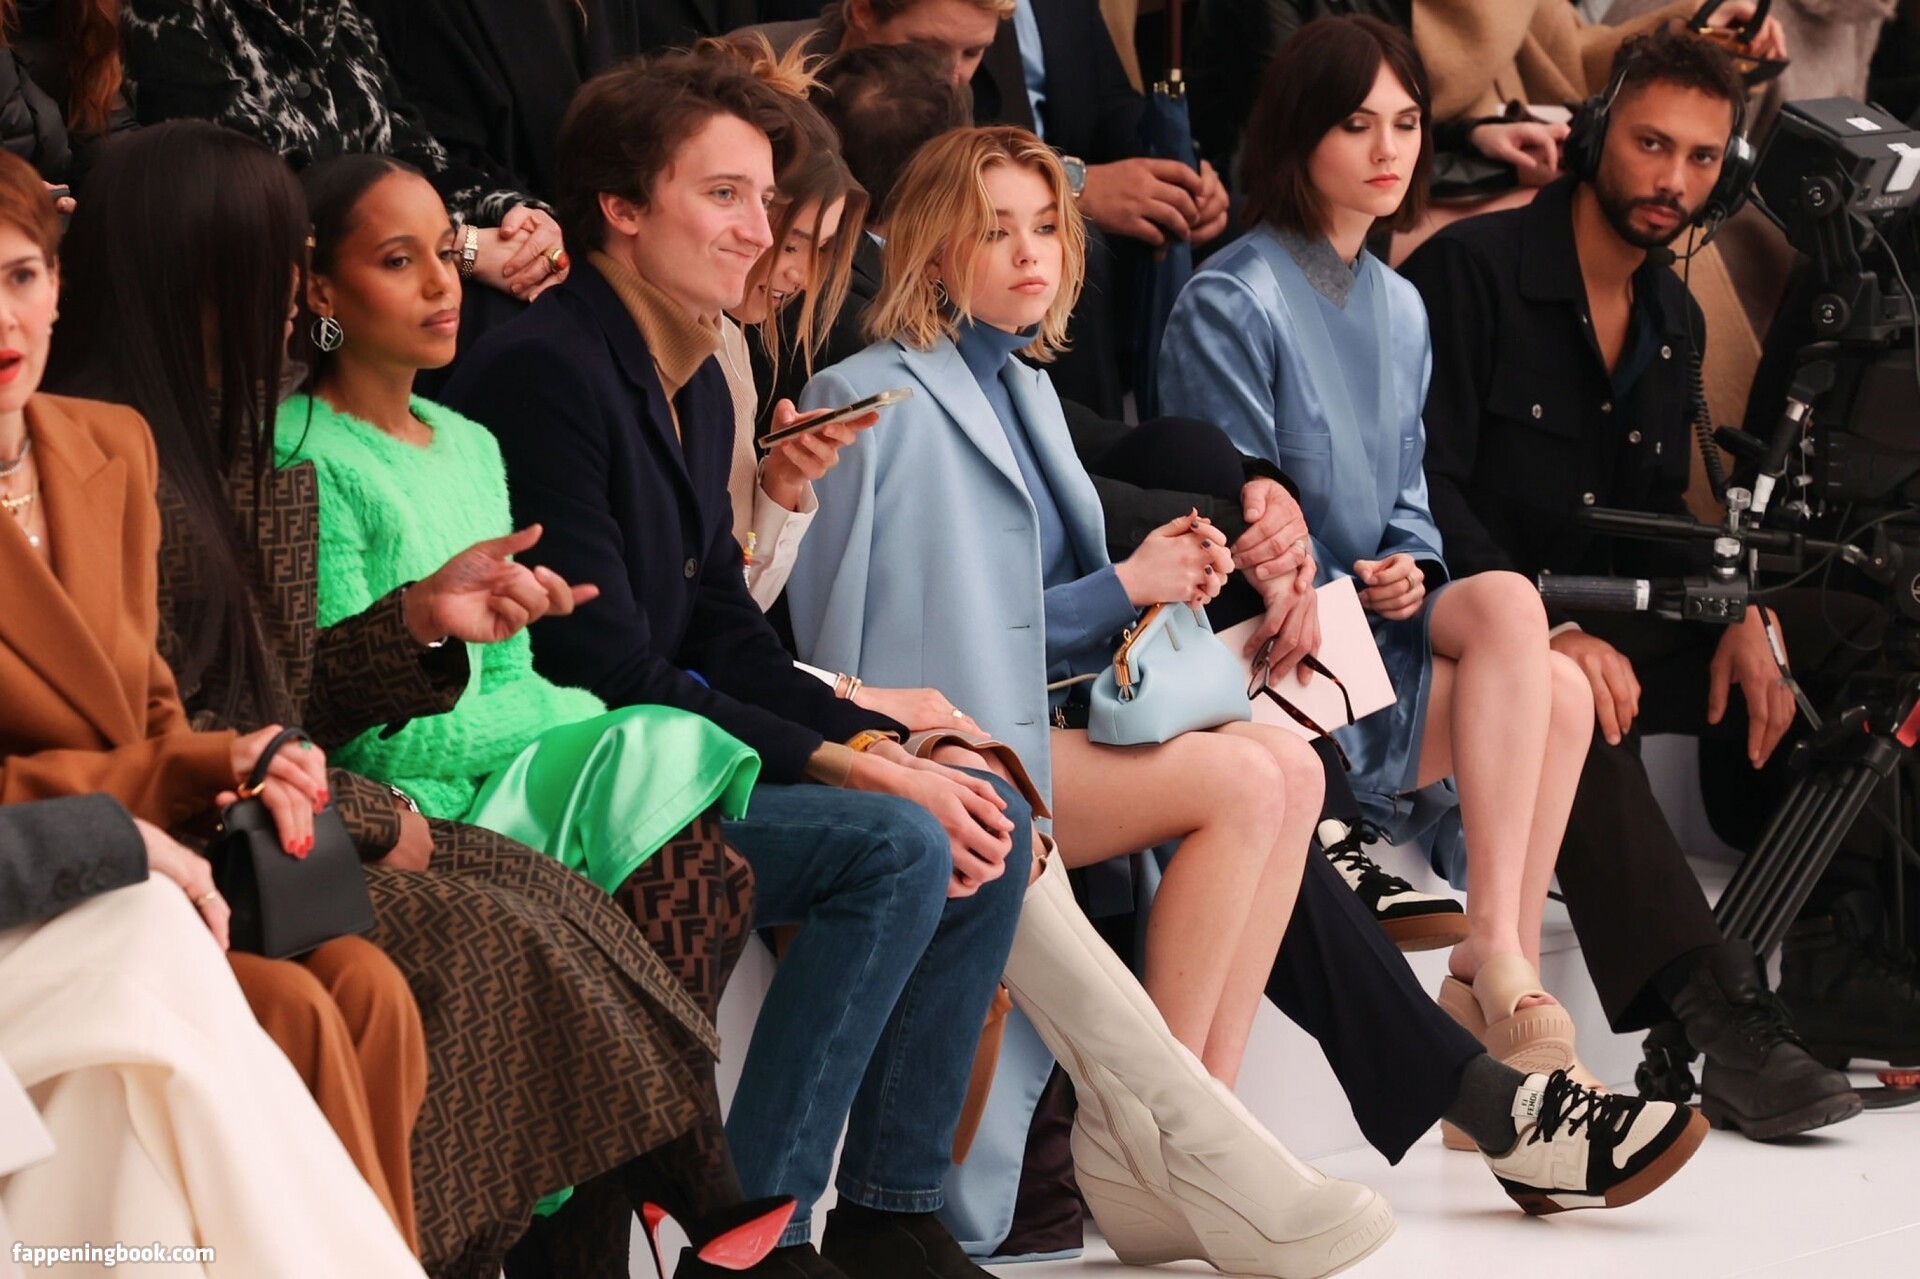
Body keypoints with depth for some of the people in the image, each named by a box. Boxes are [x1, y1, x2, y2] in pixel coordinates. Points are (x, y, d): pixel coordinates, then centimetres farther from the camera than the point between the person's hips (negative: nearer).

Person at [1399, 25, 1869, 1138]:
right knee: (1570, 705, -39)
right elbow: (1429, 492, -16)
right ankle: (1717, 1006, -50)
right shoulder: (1474, 271, -9)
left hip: (1606, 623, 7)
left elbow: (1659, 514, 18)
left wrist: (1739, 616, -4)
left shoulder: (1675, 320, 15)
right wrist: (1549, 633, -27)